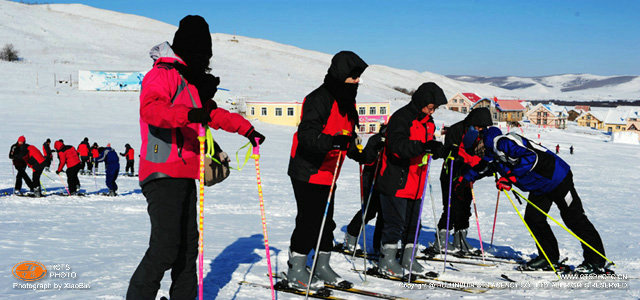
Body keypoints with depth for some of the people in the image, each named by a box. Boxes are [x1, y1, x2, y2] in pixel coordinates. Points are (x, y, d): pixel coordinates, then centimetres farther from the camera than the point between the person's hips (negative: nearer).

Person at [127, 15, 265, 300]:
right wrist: (189, 114, -41)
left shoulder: (192, 81, 23)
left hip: (184, 176, 10)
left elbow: (214, 114, 37)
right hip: (163, 174, -10)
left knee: (188, 245, 12)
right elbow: (150, 108, -27)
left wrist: (247, 129, 31)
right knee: (166, 246, -15)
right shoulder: (163, 74, -8)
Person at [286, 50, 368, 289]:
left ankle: (322, 266, 25)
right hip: (308, 173, -9)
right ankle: (296, 271, 5)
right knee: (309, 220, -5)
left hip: (328, 174, 9)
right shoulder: (319, 99, -17)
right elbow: (307, 135, -28)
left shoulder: (347, 103, 13)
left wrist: (356, 153, 10)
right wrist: (332, 141, -43)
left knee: (326, 221, 13)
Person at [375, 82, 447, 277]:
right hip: (396, 182, -9)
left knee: (413, 223, 13)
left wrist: (437, 150, 1)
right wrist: (423, 147, -41)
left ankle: (408, 259, 25)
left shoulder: (427, 122, 14)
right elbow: (397, 146, -29)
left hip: (415, 183, 9)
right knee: (395, 223, -5)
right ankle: (386, 261, 6)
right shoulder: (401, 118, -15)